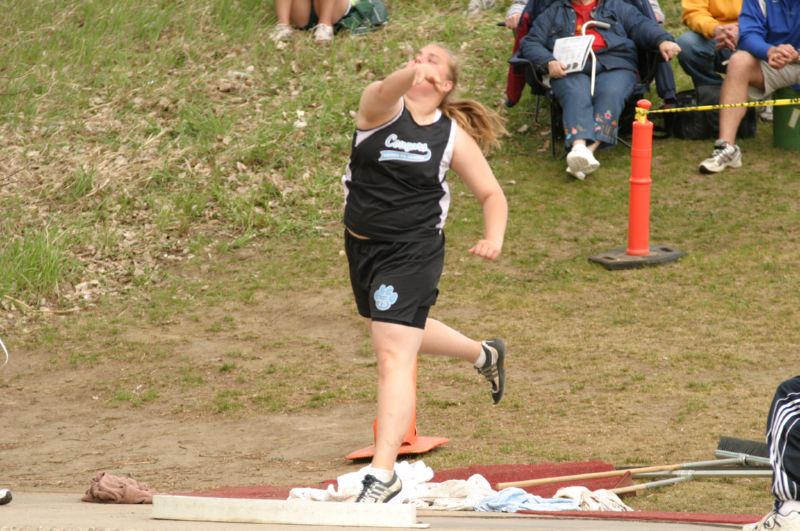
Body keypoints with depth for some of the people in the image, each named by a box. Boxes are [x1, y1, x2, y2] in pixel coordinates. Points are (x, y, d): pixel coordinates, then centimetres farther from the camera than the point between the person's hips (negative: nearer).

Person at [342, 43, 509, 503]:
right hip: (362, 245, 5)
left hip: (412, 253, -5)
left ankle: (383, 476, -17)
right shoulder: (382, 108, -5)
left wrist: (494, 237, -16)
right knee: (401, 333, 28)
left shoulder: (454, 137, -5)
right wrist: (408, 73, -54)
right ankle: (485, 354, 58)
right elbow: (385, 91, -31)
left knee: (394, 354, -16)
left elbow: (492, 194, 4)